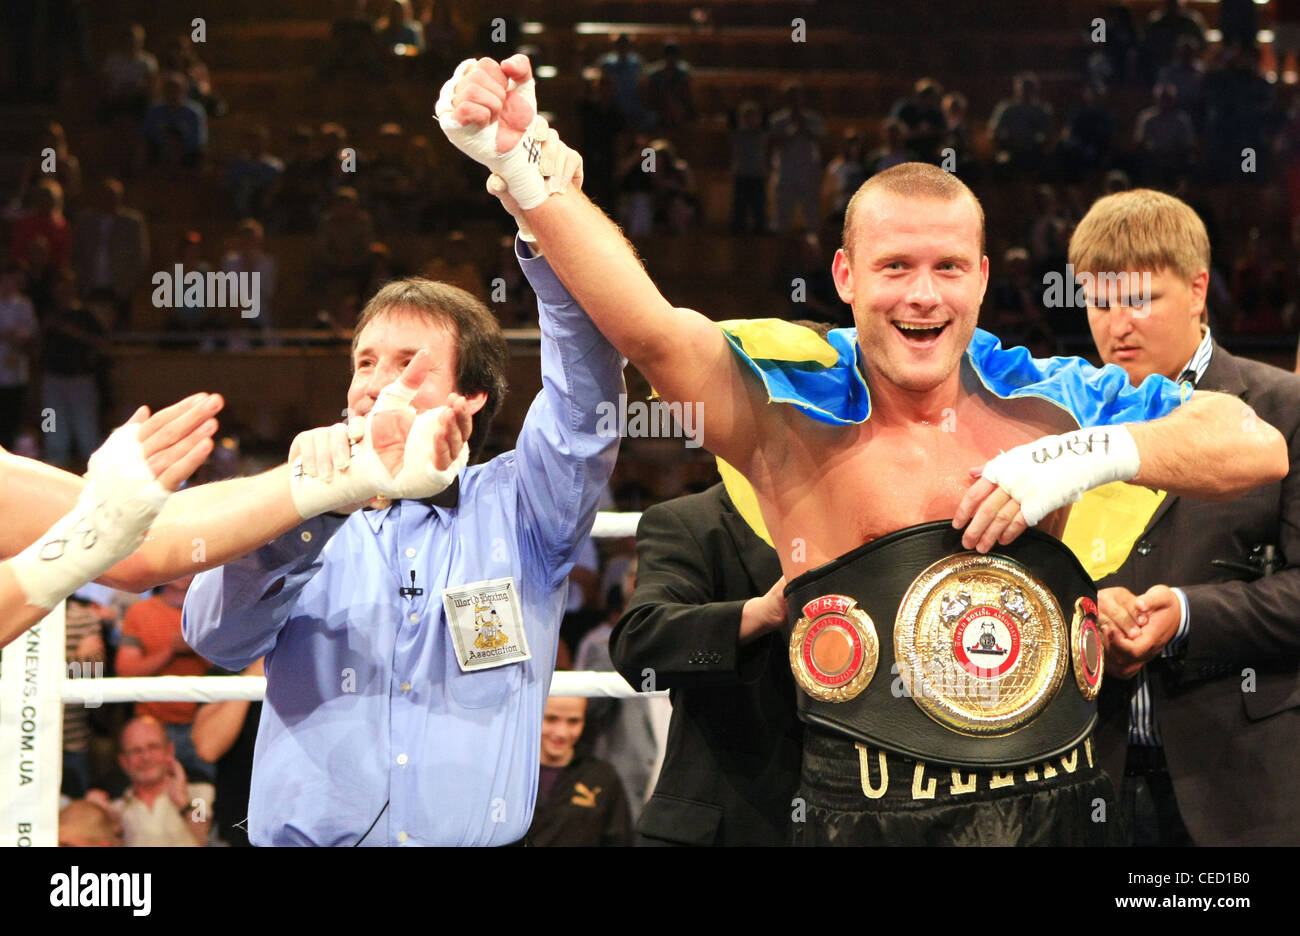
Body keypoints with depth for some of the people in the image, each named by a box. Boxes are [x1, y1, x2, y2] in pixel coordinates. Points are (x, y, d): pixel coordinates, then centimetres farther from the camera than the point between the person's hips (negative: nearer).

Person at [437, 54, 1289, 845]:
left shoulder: (1047, 398, 4)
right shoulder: (791, 411, -4)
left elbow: (1258, 449, 4)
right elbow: (646, 326, -20)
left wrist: (1094, 454, -11)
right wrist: (521, 164, -32)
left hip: (1059, 804, 3)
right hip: (871, 818, -3)